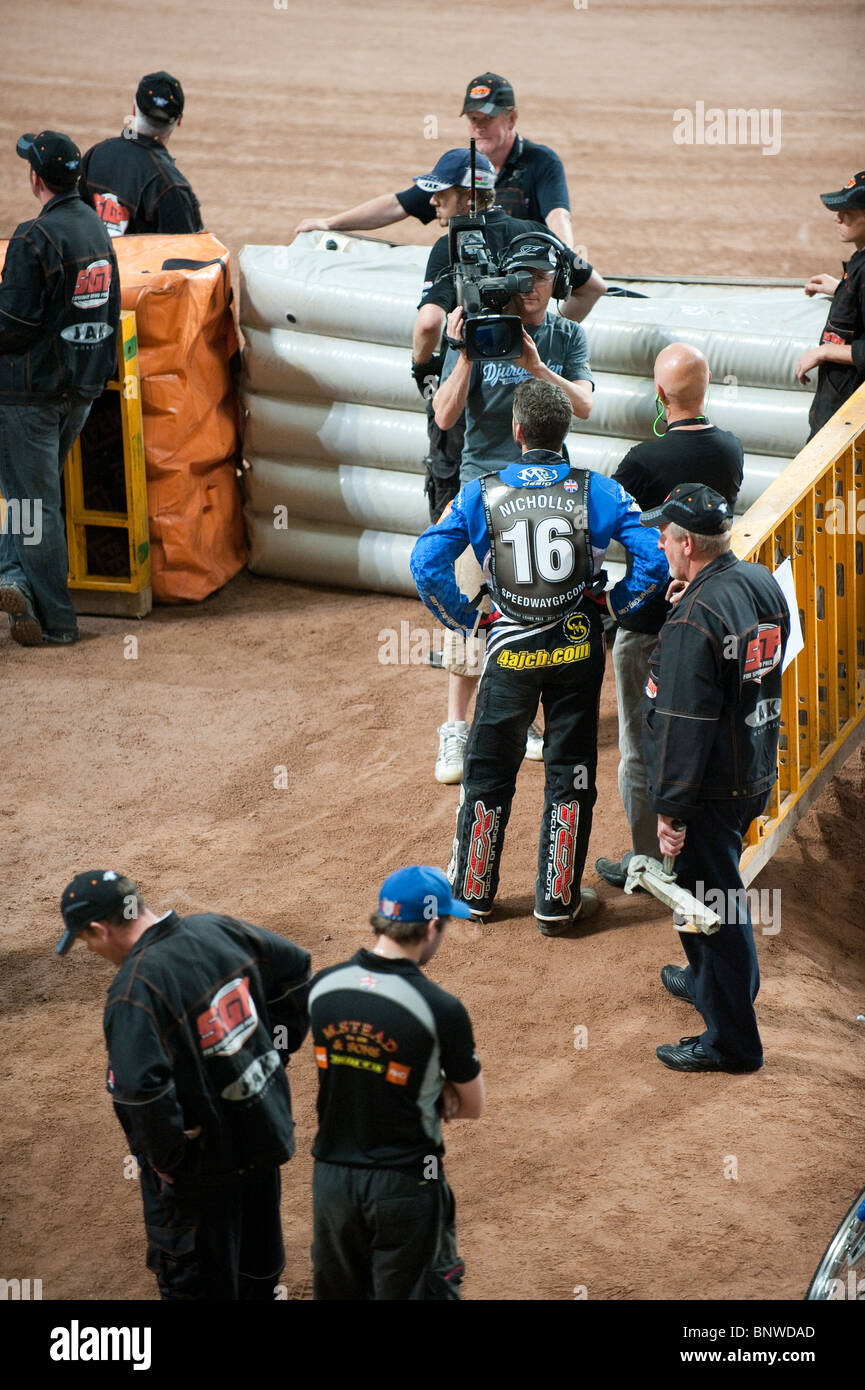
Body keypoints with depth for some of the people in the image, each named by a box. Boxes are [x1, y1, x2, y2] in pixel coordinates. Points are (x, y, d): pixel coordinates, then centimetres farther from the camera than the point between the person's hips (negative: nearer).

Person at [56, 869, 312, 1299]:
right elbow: (295, 967, 8)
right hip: (265, 1130, 7)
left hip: (201, 1165, -7)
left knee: (194, 1281, 13)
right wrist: (274, 1049, 12)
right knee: (258, 1269, 26)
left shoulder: (134, 988, -28)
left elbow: (138, 1090, -38)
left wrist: (164, 1160, -22)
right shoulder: (216, 929, -6)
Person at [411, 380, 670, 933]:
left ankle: (474, 888, 28)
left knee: (489, 773, 16)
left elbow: (427, 565, -12)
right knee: (570, 775, 10)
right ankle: (558, 902, 15)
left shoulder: (480, 494, -7)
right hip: (578, 650, 0)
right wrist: (613, 605, 3)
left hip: (510, 652, 0)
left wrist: (465, 618, 2)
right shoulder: (599, 491, -8)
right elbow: (654, 561, -12)